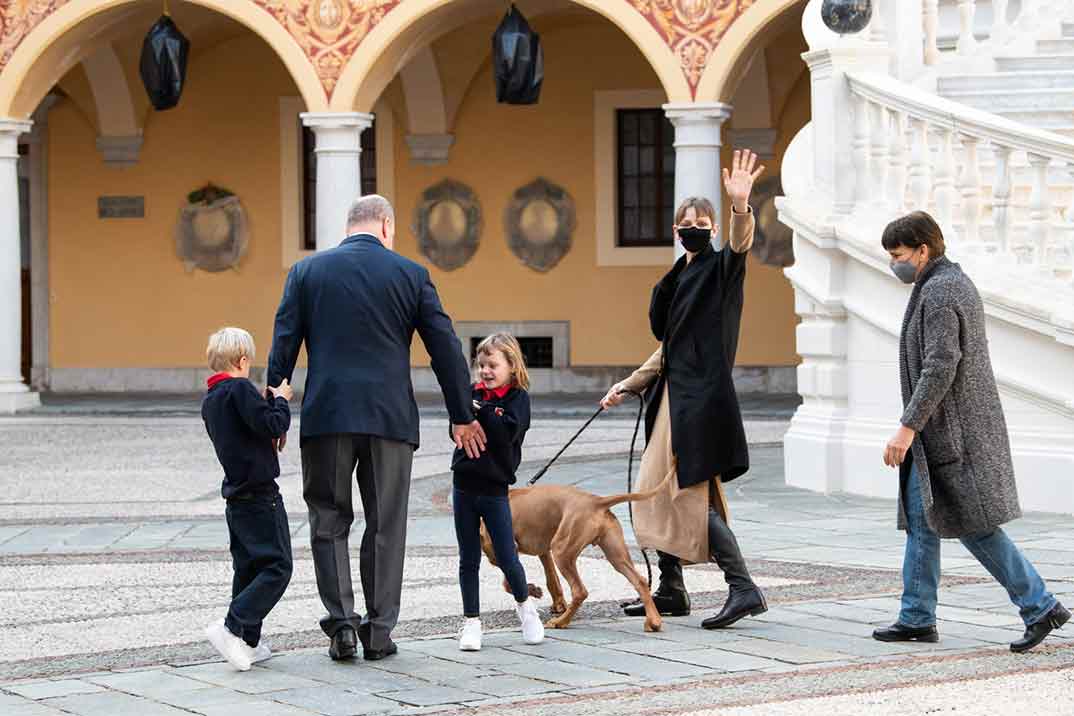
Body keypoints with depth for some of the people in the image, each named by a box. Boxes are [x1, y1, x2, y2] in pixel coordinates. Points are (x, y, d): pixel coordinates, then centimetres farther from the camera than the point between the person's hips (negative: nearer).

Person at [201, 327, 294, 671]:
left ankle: (248, 642, 12)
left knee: (248, 569, 12)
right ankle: (231, 627, -17)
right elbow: (272, 426, -21)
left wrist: (269, 401, 19)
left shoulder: (209, 401, 13)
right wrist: (280, 400, -5)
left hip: (236, 497, 9)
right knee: (277, 567, -7)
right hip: (260, 495, -9)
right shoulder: (240, 389, -15)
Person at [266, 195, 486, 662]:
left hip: (326, 414, 0)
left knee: (329, 522, 9)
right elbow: (446, 348, 5)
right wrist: (462, 417, 12)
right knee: (385, 526, 8)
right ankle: (379, 631, 9)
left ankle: (342, 622, -2)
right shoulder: (410, 274, 4)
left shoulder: (307, 271, 5)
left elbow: (283, 346, 3)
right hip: (389, 417, 0)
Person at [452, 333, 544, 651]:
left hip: (494, 488, -4)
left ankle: (525, 605, 26)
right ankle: (471, 621, 16)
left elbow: (507, 432, -21)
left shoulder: (518, 398, -6)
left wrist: (481, 411, -22)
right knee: (468, 560, 8)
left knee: (507, 558, 1)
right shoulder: (473, 393, 6)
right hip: (464, 486, 4)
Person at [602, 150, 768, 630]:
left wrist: (741, 208, -49)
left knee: (694, 496, -13)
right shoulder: (679, 280, 18)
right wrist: (628, 386, 25)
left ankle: (743, 588, -14)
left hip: (702, 397, -9)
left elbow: (740, 246, -30)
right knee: (659, 492, 12)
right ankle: (670, 591, 19)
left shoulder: (721, 268, -5)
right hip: (674, 396, 9)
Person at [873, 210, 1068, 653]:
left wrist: (908, 426, -22)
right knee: (920, 521, 11)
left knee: (974, 526, -8)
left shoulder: (938, 292, -15)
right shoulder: (958, 283, 17)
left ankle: (1040, 607, -3)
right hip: (937, 433, 11)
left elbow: (940, 368, -23)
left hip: (949, 431, -11)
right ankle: (917, 618, 13)